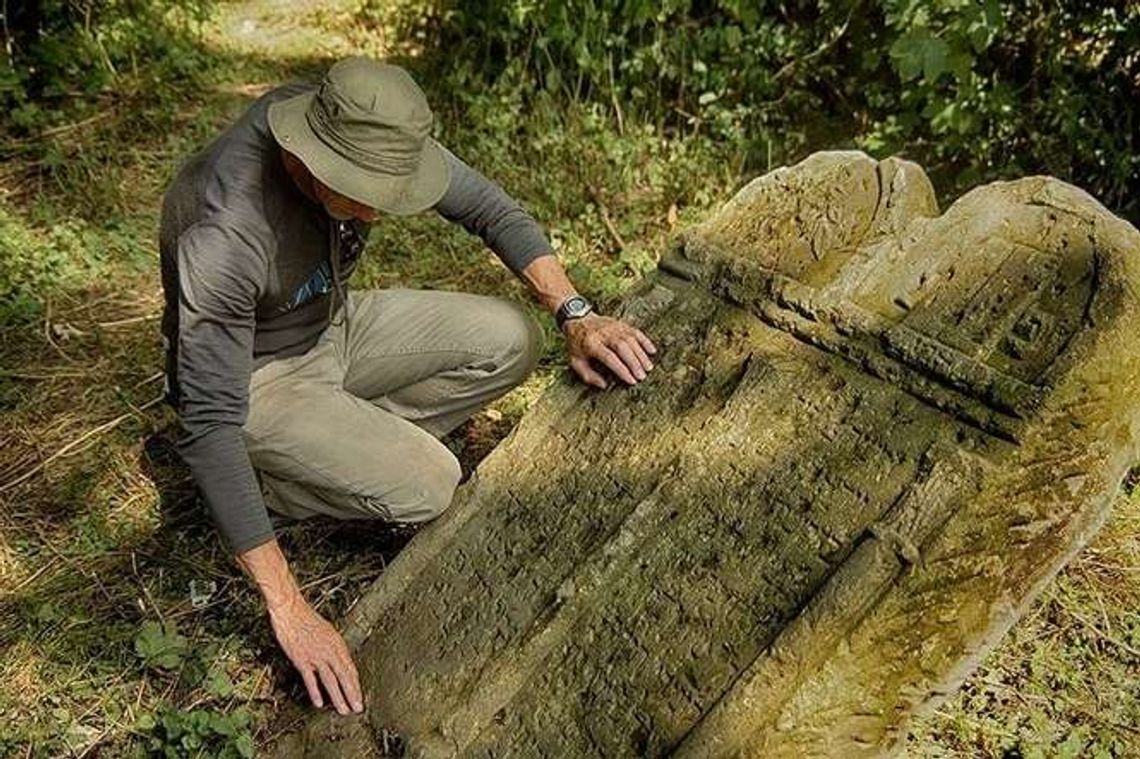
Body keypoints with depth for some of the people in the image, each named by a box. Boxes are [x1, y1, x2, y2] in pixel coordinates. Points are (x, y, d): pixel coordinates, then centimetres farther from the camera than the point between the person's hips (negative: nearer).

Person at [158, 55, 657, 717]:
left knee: (509, 342, -11)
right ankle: (262, 480, 1)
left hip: (336, 325, 6)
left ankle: (351, 438, 0)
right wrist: (290, 610, -39)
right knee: (426, 487, -25)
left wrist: (576, 313, -21)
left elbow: (490, 208, -8)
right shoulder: (223, 237, -37)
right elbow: (211, 425, -37)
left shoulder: (364, 132, -19)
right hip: (255, 375, -6)